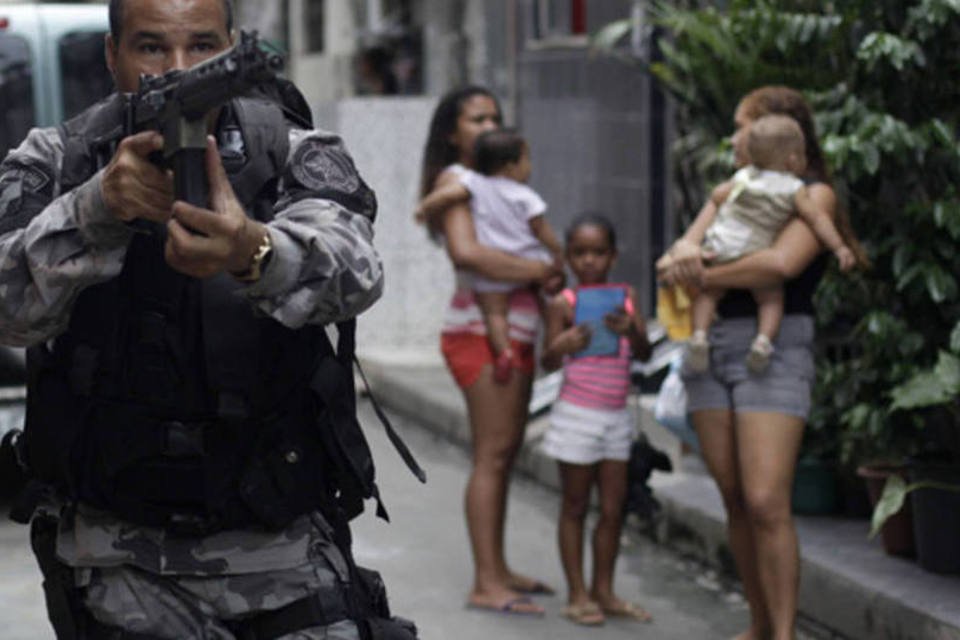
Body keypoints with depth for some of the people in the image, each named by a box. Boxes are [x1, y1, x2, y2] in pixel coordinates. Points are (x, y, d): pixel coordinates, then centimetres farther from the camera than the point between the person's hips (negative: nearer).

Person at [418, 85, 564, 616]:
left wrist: (549, 274, -4)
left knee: (504, 452, 12)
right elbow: (466, 253, -24)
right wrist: (538, 271, -18)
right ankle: (486, 584, -9)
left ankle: (496, 570, 20)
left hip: (513, 330, 9)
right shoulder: (454, 181, -8)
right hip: (483, 331, -9)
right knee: (492, 454, -10)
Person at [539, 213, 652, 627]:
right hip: (577, 416, -4)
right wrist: (561, 347, -29)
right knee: (575, 506, 4)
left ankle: (603, 591, 18)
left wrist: (632, 331, -22)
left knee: (614, 508, 7)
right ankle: (577, 595, 12)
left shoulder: (626, 296, 4)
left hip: (616, 417, 4)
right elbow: (547, 363, -7)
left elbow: (644, 354, -1)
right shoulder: (564, 303, -7)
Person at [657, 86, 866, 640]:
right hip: (709, 344, 6)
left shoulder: (815, 195, 1)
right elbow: (673, 260, 9)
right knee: (736, 503, 7)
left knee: (767, 504, -14)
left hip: (774, 348, -6)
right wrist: (683, 252, -15)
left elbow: (781, 263, -18)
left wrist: (702, 276, -9)